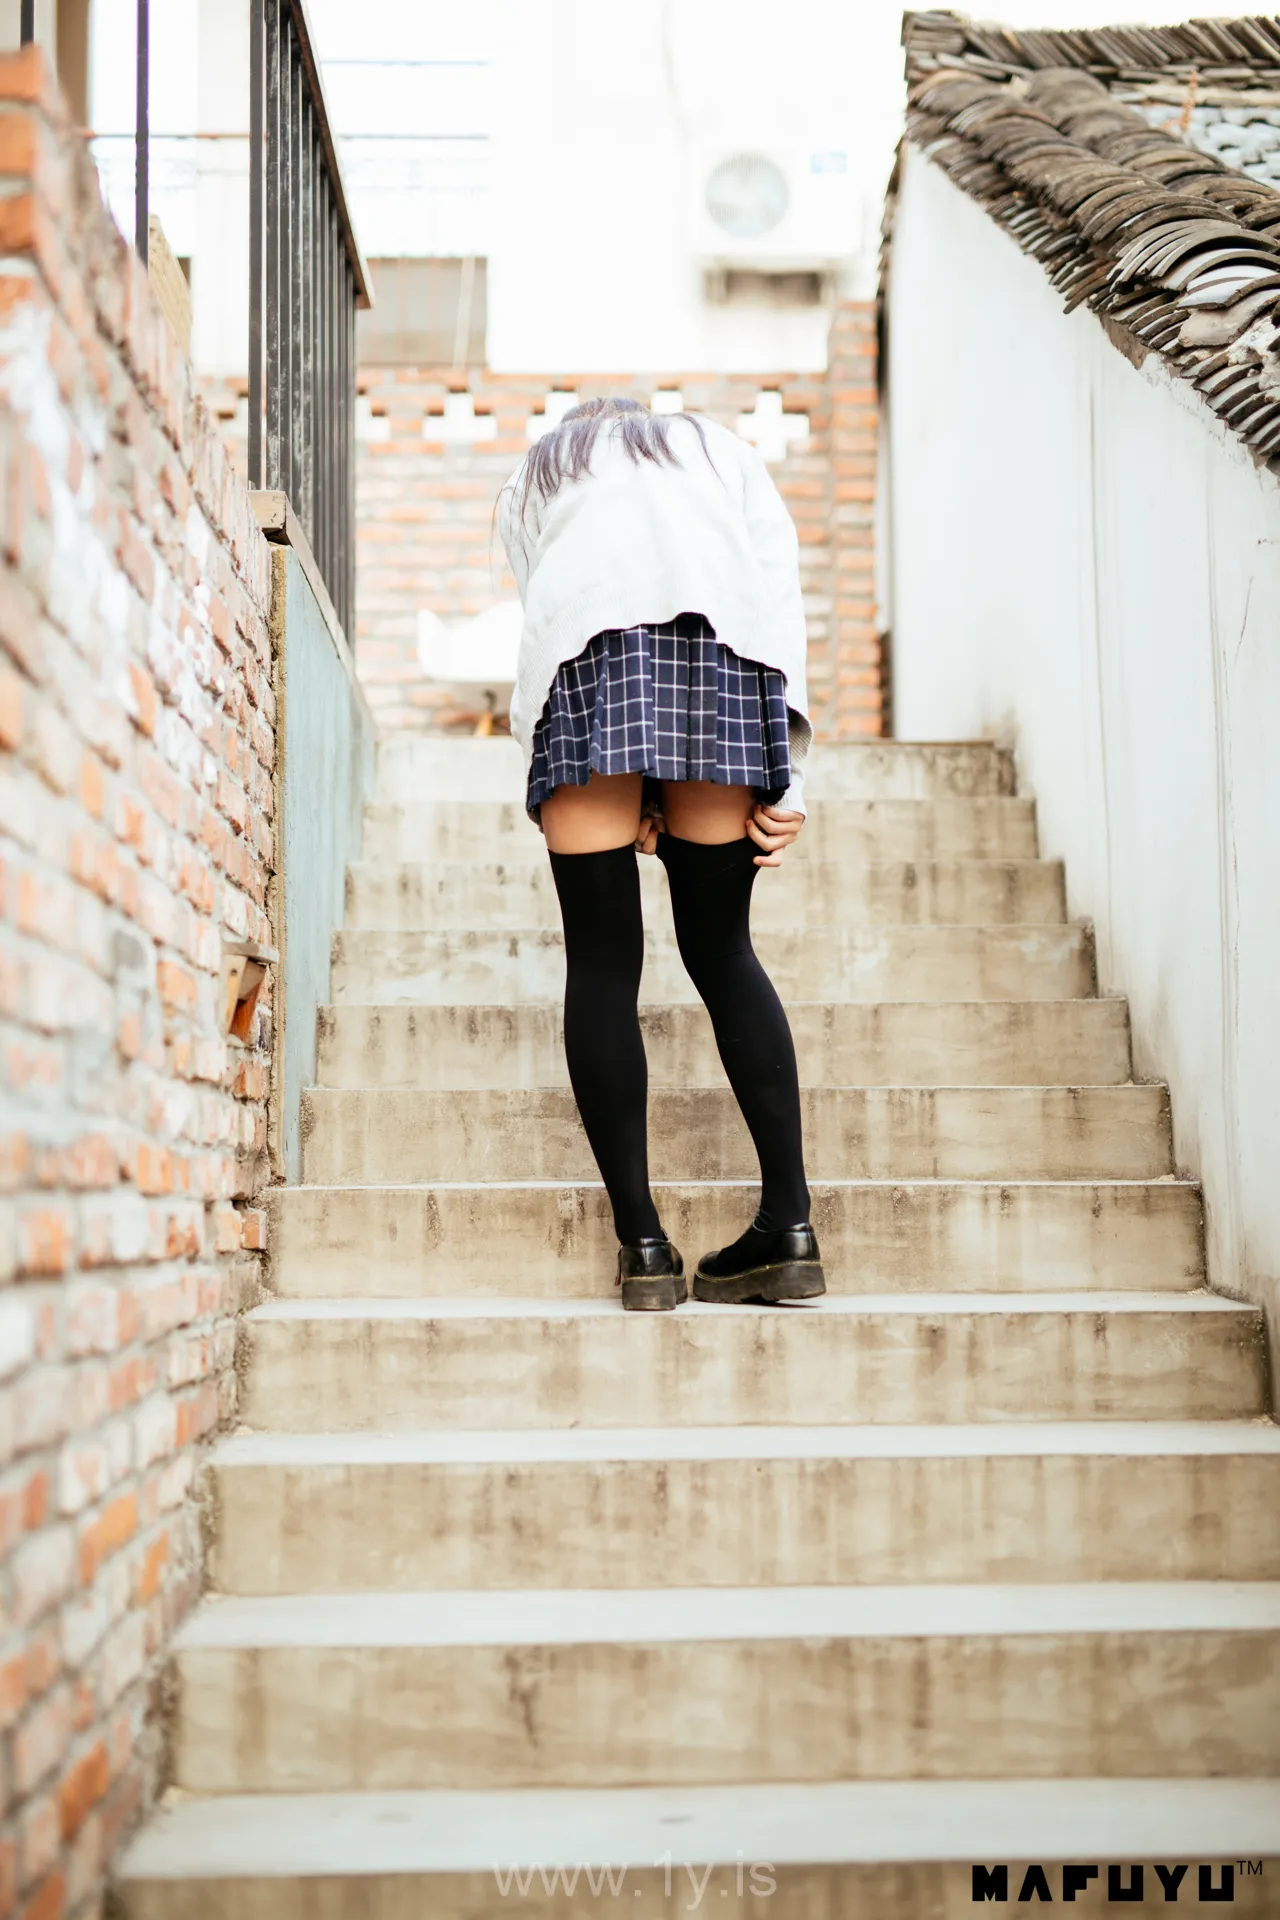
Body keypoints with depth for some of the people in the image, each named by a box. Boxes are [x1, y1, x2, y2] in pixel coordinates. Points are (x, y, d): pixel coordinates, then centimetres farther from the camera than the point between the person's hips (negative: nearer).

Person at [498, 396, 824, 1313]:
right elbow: (782, 592, 19)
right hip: (726, 635, 1)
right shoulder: (721, 449, 36)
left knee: (603, 959, 1)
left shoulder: (534, 474, 36)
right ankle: (790, 1225, 3)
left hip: (586, 641, -1)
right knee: (721, 946, 9)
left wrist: (627, 800, 11)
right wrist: (787, 782, 10)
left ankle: (642, 1245, -3)